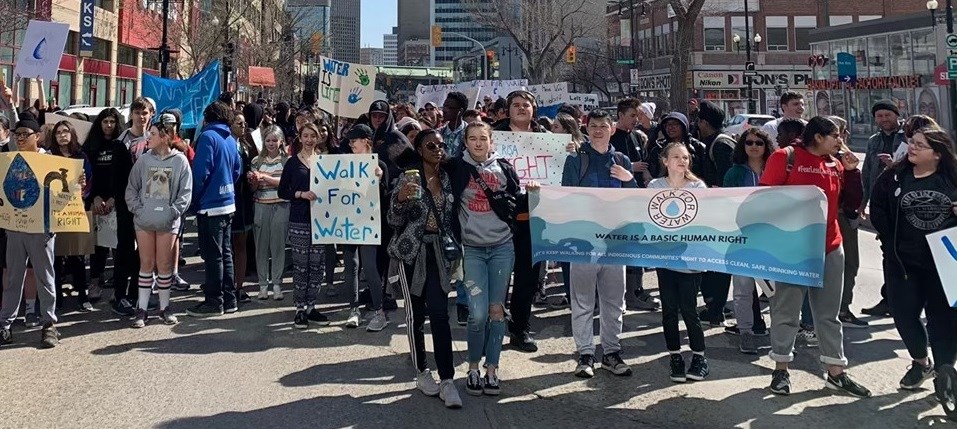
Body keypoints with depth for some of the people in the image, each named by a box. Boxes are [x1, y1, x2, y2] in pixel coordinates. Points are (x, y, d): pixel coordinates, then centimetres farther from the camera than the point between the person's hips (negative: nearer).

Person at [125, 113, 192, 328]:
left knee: (164, 264, 6)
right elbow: (131, 188, 7)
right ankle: (141, 309, 13)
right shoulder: (144, 159, 3)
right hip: (144, 220, 2)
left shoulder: (180, 160, -3)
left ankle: (165, 307, 19)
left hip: (168, 221, -2)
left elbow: (185, 192, -3)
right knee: (146, 264, 7)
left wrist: (173, 212, -11)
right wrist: (137, 209, -5)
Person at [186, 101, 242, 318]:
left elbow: (201, 171, -16)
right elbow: (238, 170, 15)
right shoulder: (231, 140, 10)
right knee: (225, 253, 13)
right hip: (228, 203, 8)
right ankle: (229, 300, 19)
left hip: (210, 205, -7)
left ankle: (213, 302, 4)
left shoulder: (208, 137, -12)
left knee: (212, 255, -2)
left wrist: (195, 199, -4)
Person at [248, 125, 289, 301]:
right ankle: (263, 284, 9)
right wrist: (253, 181, -11)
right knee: (261, 246, 3)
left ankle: (277, 284, 7)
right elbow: (252, 188, 11)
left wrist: (264, 177, -16)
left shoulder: (287, 160, 3)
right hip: (261, 206, 2)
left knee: (278, 245, 0)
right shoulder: (257, 161, 11)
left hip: (281, 206, -2)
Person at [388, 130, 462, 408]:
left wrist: (455, 250, 12)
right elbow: (394, 221, -8)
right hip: (411, 252, -3)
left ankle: (447, 380, -7)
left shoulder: (448, 179, 7)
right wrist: (401, 198, -24)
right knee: (416, 313, 5)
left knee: (439, 313, -6)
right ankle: (422, 372, 20)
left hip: (439, 252, 3)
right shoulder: (408, 178, -5)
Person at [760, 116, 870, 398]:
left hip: (830, 248, 6)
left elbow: (852, 203, 11)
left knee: (829, 313, 11)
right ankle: (781, 369, 17)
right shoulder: (786, 157, -8)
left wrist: (852, 171, -1)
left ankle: (836, 373, 19)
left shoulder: (836, 163, 10)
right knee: (786, 311, 4)